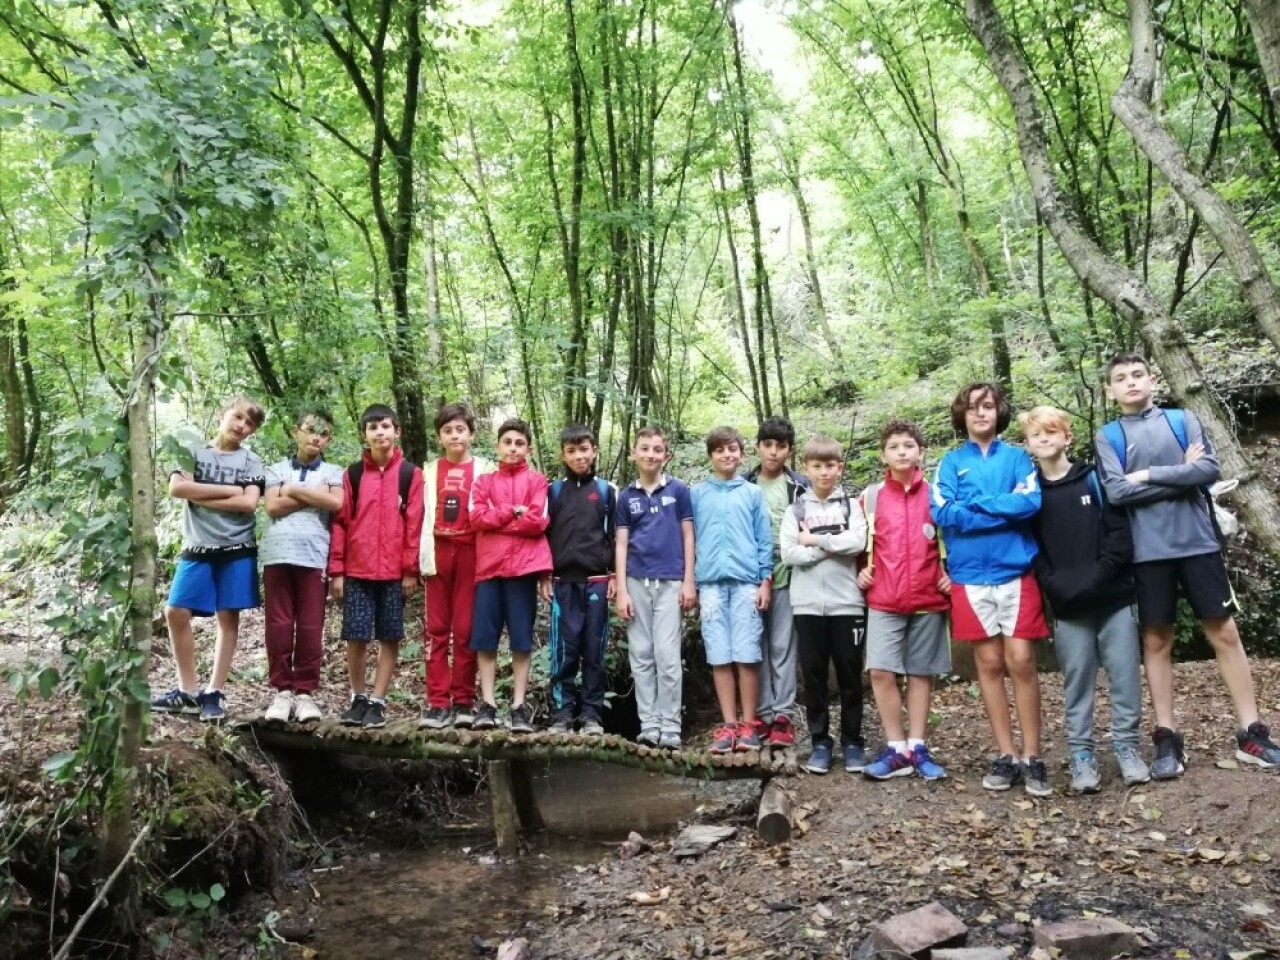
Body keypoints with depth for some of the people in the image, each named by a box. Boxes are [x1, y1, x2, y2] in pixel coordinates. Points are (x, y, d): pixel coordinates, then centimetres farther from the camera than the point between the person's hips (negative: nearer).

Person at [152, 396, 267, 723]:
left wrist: (200, 496, -9)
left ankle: (214, 692, 9)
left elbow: (248, 503, -9)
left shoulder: (250, 461, 5)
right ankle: (188, 690, 10)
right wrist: (228, 489, -10)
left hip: (237, 549, -1)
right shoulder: (193, 451, 7)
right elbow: (176, 488, -9)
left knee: (228, 617, 1)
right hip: (196, 548, 1)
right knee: (176, 613, -3)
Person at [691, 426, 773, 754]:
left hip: (746, 581, -1)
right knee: (719, 655, 2)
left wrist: (765, 581, 0)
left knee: (747, 654, -1)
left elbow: (764, 539, 7)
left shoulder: (754, 493, 9)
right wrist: (690, 583, 6)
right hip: (710, 582, 1)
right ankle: (729, 724, 9)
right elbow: (690, 539, 10)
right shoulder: (696, 494, 9)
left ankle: (748, 723, 8)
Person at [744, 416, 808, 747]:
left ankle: (783, 716, 4)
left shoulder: (799, 487, 4)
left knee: (783, 648, 0)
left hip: (786, 576, -2)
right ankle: (763, 714, 12)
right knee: (757, 648, 5)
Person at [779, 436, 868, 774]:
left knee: (849, 673, 5)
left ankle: (852, 741, 16)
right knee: (814, 673, 5)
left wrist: (816, 541, -8)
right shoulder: (795, 510, 6)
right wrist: (832, 547, -9)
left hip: (846, 602, 0)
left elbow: (857, 542, -11)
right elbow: (789, 555, -5)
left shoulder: (850, 505, 6)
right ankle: (820, 741, 14)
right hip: (808, 603, 1)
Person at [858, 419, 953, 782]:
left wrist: (950, 573, -3)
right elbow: (862, 542, 15)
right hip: (884, 600, 0)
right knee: (880, 671, -8)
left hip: (928, 599, 0)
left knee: (921, 672, 7)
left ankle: (917, 747, 16)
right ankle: (896, 748, 3)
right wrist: (862, 571, 2)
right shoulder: (871, 496, 3)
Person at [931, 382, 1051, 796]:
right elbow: (943, 513, -8)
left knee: (1021, 661, -2)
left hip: (1016, 571, -1)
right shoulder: (951, 462, 7)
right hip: (971, 575, 1)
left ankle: (1032, 758, 8)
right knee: (989, 664, 7)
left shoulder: (1017, 456, 7)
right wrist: (1005, 507, -9)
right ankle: (1006, 756, 16)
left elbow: (1031, 502, -11)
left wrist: (975, 503, -9)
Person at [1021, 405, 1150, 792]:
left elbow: (1120, 534, -2)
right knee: (1077, 681, 4)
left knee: (1125, 675, 3)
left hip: (1114, 598, 0)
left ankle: (1127, 746, 16)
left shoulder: (1095, 478, 5)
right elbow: (1030, 549, 2)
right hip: (1067, 607, 0)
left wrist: (1097, 578, -12)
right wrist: (1057, 586, -11)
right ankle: (1081, 754, 11)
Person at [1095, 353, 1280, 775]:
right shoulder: (1108, 436, 5)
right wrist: (1181, 475, -7)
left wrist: (1149, 475, -10)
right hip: (1148, 551, -1)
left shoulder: (1183, 419, 8)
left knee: (1225, 632, 4)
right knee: (1156, 641, 5)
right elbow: (1117, 492, -10)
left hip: (1197, 542, 1)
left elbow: (1210, 468, -6)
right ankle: (1167, 738, 12)